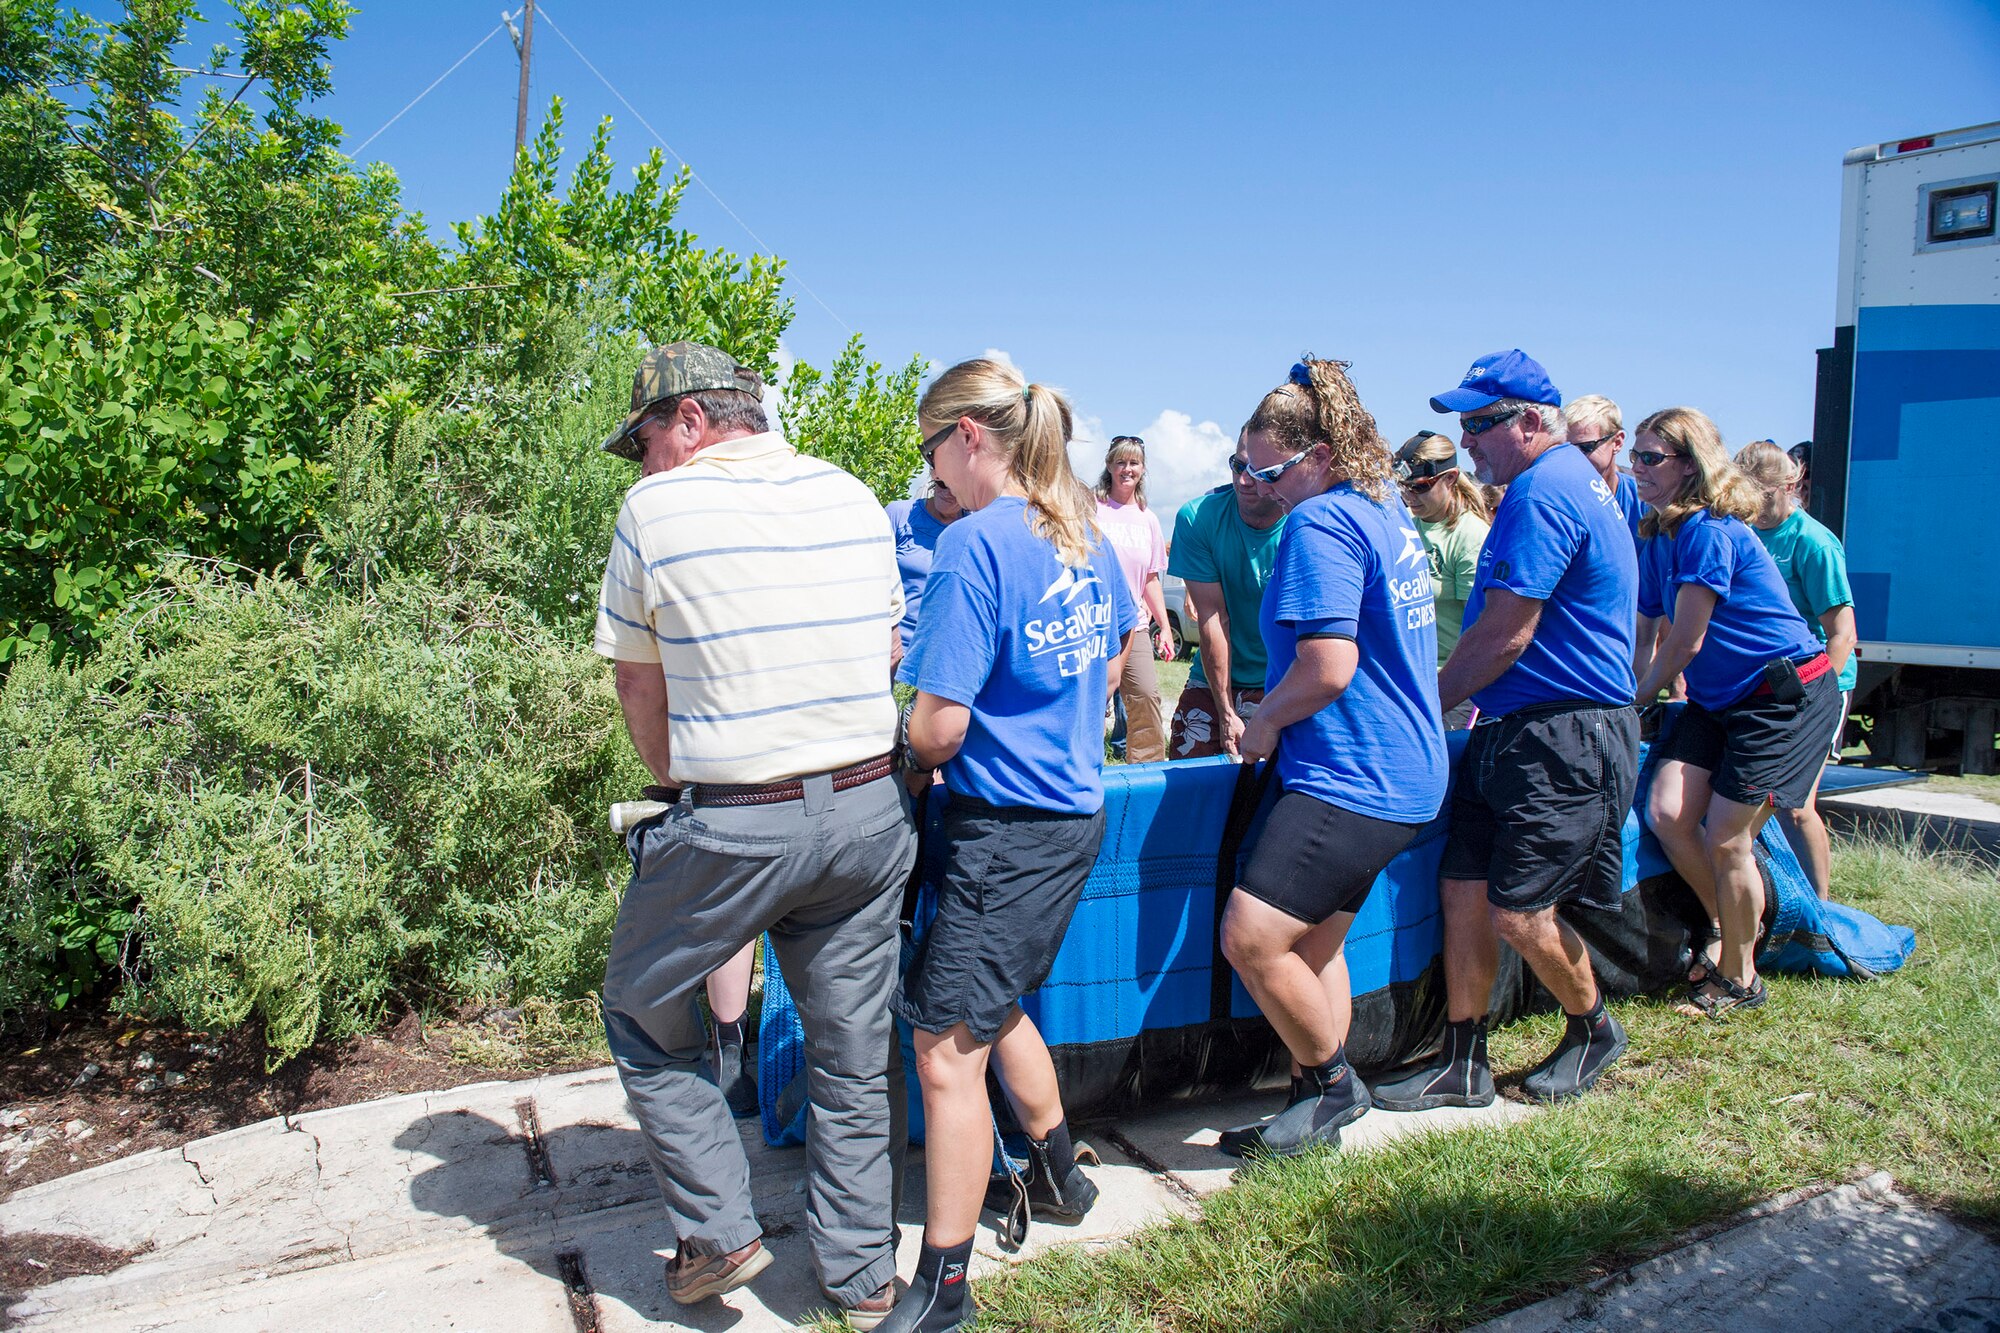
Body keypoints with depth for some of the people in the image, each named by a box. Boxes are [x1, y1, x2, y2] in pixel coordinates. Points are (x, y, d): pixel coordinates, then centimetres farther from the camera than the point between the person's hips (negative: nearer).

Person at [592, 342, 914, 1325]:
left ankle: (719, 1233, 20)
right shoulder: (854, 498, 7)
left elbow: (638, 681, 2)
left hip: (732, 827, -4)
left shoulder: (656, 509, -6)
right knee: (855, 1047, 15)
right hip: (870, 809, 5)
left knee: (641, 1011, 20)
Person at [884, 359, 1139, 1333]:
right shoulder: (1083, 534, 7)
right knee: (996, 1006, 26)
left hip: (1005, 827, -9)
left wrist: (906, 760, 1)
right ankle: (1058, 1177, 44)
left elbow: (939, 728, -21)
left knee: (947, 1048, -2)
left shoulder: (974, 543, -19)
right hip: (1076, 810, 9)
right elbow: (1123, 645, 26)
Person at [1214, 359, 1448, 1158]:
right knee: (1314, 945, 16)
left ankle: (1331, 1084, 8)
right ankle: (1320, 1104, 26)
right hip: (1405, 770, 11)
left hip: (1354, 778, -11)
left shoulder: (1321, 524, -16)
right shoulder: (1388, 510, 16)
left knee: (1249, 938, -12)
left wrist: (1263, 722, -7)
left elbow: (1328, 668, -24)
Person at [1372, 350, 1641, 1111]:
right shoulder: (1570, 480, 17)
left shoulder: (1543, 491, -16)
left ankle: (1594, 1032, 25)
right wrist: (1449, 699, 16)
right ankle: (1462, 1064, 16)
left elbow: (1504, 636, -18)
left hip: (1564, 742, -10)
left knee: (1517, 913, -3)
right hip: (1512, 732, 10)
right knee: (1464, 890, 8)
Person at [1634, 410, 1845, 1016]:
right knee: (1667, 813, -6)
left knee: (1726, 838, -6)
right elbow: (1642, 637, 11)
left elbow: (1684, 644, -18)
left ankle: (1739, 979, 14)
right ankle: (1728, 924, 19)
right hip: (1716, 699, 8)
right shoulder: (1657, 537, 6)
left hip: (1785, 694, -8)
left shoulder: (1709, 530, -21)